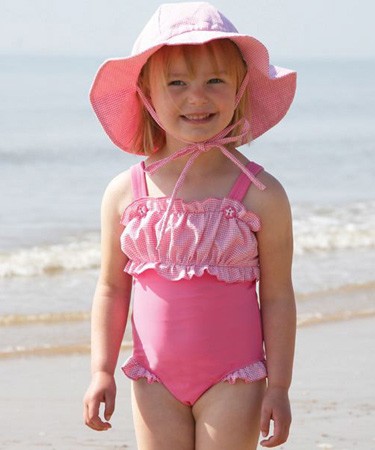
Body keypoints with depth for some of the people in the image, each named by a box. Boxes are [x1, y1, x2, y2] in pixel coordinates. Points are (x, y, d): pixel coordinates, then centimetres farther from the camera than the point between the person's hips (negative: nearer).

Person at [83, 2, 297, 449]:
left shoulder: (260, 195, -8)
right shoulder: (125, 193, -2)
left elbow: (277, 296, -5)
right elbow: (112, 288, 6)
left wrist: (278, 387, -5)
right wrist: (101, 371, 1)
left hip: (233, 382, -2)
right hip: (155, 381, 3)